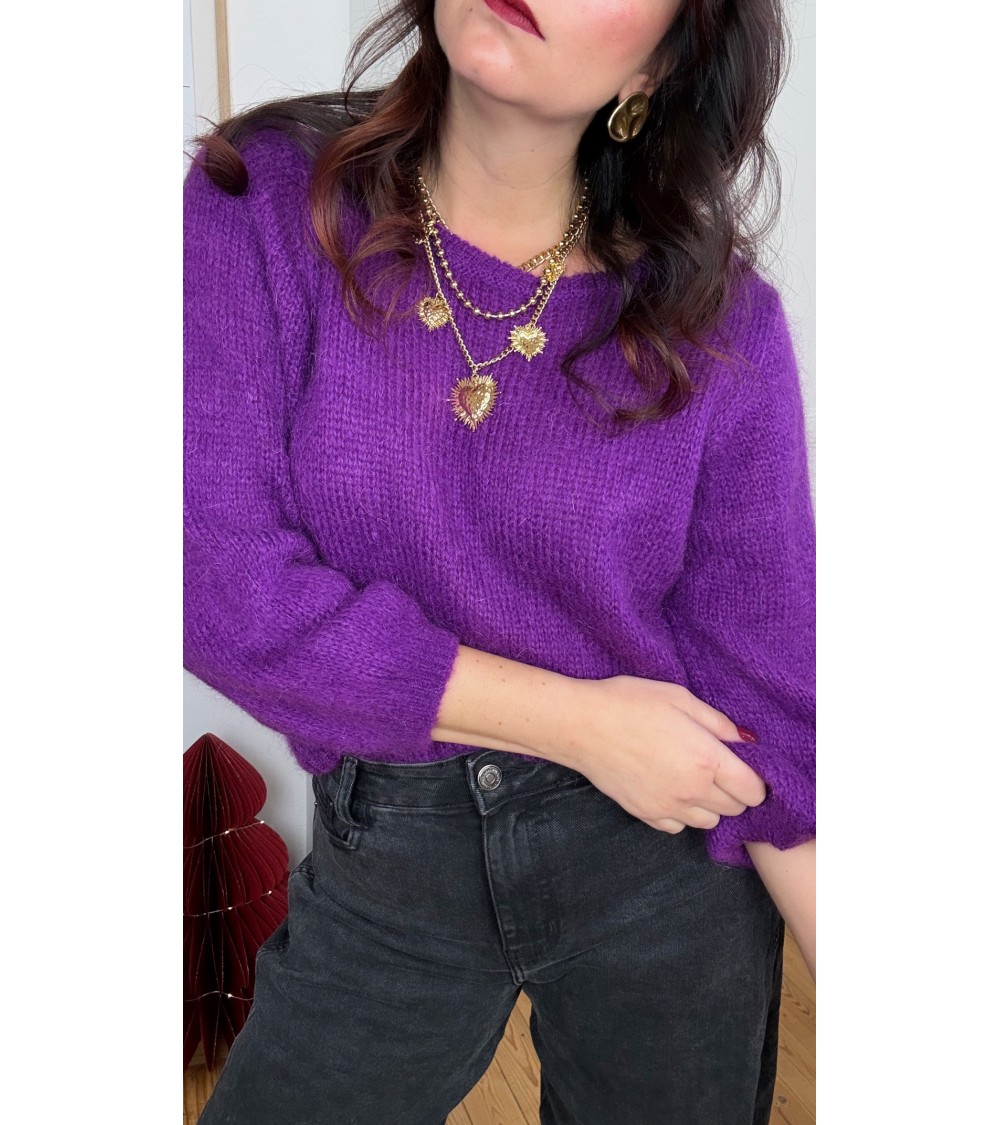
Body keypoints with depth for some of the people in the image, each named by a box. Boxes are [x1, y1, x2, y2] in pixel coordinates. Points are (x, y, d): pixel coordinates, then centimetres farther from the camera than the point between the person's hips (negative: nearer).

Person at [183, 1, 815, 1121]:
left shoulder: (717, 318, -10)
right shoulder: (262, 202, -11)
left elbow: (764, 693, -6)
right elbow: (221, 579, -18)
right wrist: (579, 720, -18)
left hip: (665, 864, 1)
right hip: (387, 869, 0)